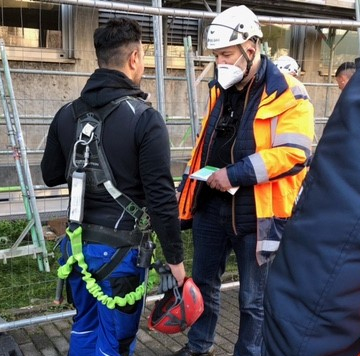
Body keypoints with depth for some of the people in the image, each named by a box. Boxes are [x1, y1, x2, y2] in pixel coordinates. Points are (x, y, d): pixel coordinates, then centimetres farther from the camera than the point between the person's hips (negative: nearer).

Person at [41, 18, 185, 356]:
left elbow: (51, 175, 12)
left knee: (85, 326, 24)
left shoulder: (67, 114, 2)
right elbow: (161, 197, -18)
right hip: (119, 247, -6)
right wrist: (175, 258, -9)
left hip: (77, 242, 6)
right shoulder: (144, 118, -16)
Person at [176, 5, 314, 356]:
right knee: (203, 282, 21)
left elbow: (294, 154, -21)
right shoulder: (219, 90, 10)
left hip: (255, 214, -6)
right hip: (211, 207, 7)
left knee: (253, 298, 9)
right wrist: (187, 187, 15)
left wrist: (236, 173, -23)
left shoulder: (287, 94, -12)